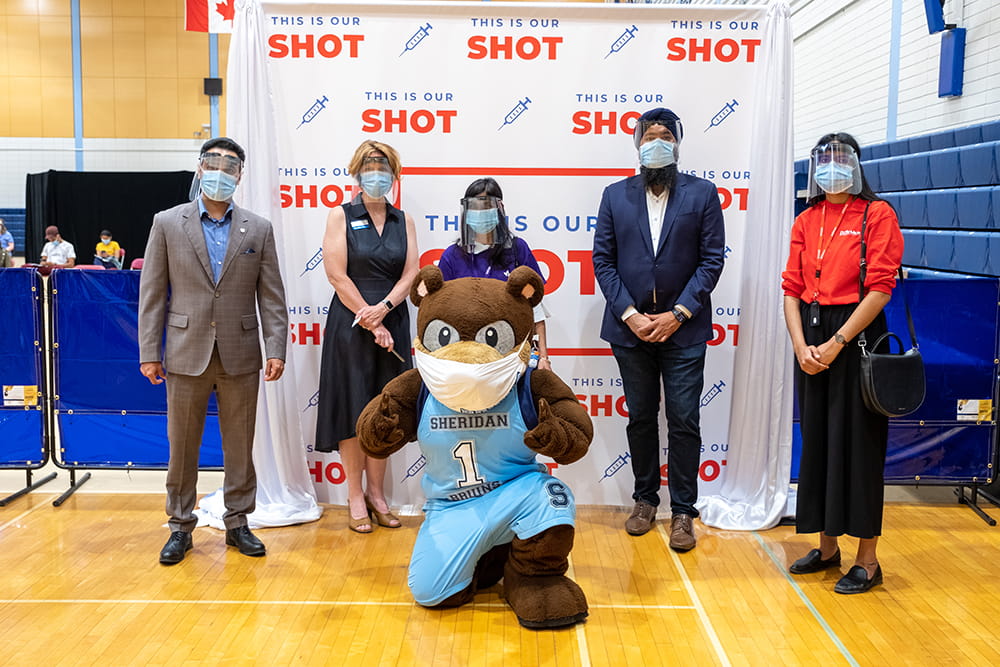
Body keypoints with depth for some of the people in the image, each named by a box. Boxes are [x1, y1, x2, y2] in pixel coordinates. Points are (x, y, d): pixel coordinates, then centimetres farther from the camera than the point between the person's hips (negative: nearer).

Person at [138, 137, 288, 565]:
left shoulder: (258, 229, 6)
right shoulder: (167, 223, 4)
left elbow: (271, 296, 4)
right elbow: (152, 292, 3)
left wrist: (276, 349, -4)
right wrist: (149, 351, -2)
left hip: (240, 355, 1)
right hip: (187, 353, -1)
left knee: (240, 445, 9)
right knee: (182, 445, 8)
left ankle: (237, 522, 23)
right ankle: (180, 526, 22)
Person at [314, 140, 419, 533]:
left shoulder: (403, 221, 10)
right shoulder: (341, 216, 0)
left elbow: (411, 273, 2)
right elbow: (337, 275, -8)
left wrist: (384, 307, -15)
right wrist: (372, 323, -12)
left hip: (393, 323, 3)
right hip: (351, 324, -3)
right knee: (353, 409, 0)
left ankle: (376, 493, 19)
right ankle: (355, 497, 11)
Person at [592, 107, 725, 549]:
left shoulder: (702, 194, 2)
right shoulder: (615, 195, 6)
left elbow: (711, 260, -3)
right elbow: (603, 260, 2)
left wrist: (677, 314, -11)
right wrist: (628, 313, -8)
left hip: (682, 327, -1)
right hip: (630, 326, 2)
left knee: (683, 421, 1)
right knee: (640, 417, 11)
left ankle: (683, 511, 13)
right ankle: (645, 499, 26)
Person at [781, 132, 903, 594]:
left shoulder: (876, 215, -3)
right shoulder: (806, 222, 12)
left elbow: (880, 288, -11)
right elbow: (792, 290, 7)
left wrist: (836, 344, -15)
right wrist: (801, 346, -7)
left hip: (856, 336, -5)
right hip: (811, 339, 5)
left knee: (857, 444, -2)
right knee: (817, 440, 10)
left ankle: (867, 561, 9)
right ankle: (826, 547, 24)